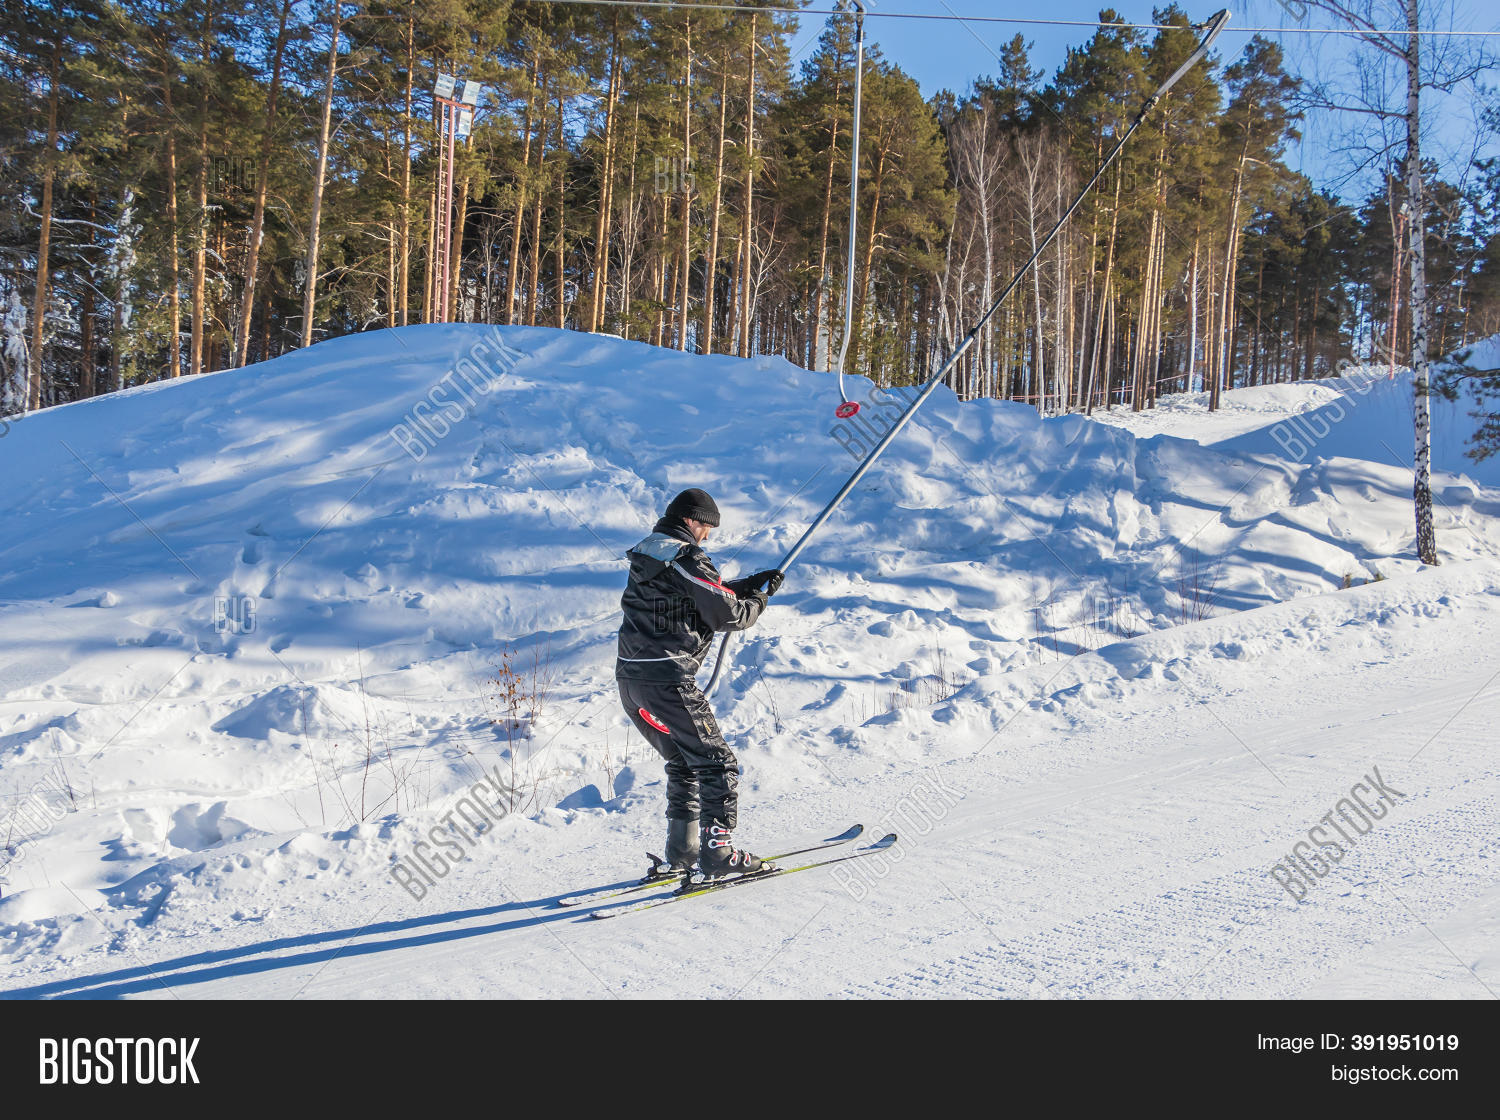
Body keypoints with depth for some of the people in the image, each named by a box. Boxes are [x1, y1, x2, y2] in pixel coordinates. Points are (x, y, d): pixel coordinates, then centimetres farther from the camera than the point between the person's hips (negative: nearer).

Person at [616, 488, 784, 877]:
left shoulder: (648, 553, 17)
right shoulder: (687, 559, -12)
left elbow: (702, 595, 23)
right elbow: (726, 614, -11)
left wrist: (750, 584, 17)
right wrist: (759, 598, 8)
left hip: (630, 677, 10)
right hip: (666, 680, -10)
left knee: (683, 761, 21)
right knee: (716, 761, -1)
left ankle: (682, 849, 23)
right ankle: (717, 852, -2)